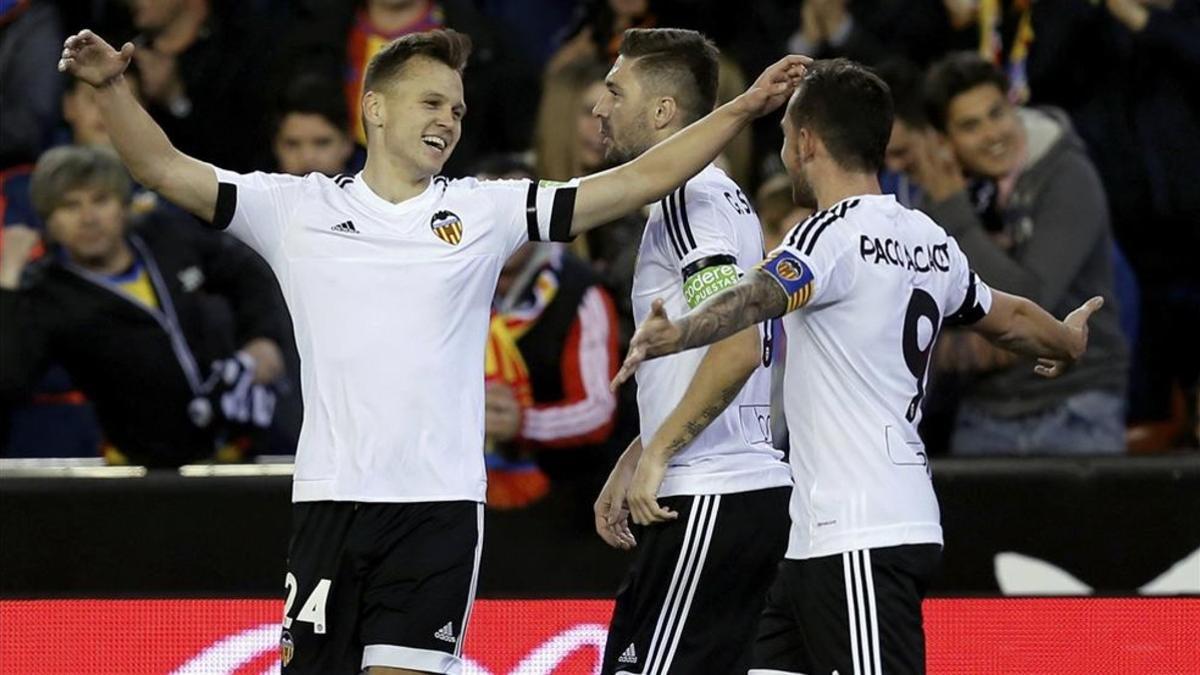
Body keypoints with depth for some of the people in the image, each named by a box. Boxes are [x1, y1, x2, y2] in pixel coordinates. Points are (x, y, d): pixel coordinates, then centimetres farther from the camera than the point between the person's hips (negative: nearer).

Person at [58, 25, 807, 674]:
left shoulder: (485, 211, 6)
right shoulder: (299, 209, 6)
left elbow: (641, 181, 3)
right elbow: (167, 169, 3)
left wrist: (743, 109, -4)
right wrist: (111, 87, -13)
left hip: (440, 507, 0)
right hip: (331, 500, 0)